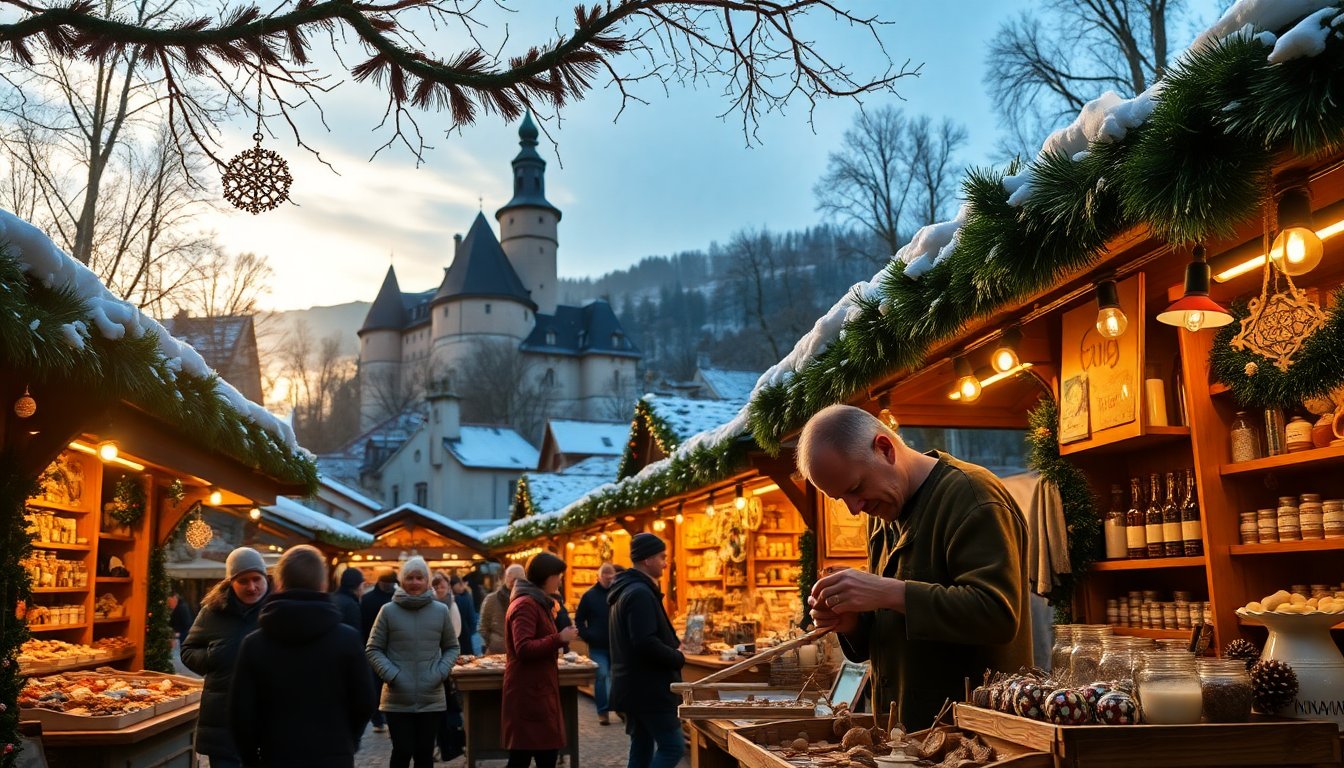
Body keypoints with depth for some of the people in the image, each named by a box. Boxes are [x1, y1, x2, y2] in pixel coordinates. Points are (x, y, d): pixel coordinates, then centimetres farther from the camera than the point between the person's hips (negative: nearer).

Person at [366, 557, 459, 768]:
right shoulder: (388, 611, -5)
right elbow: (373, 650, 1)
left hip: (431, 699, 2)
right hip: (397, 700, -2)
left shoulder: (441, 611, 3)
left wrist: (442, 671, -4)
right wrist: (390, 674, -11)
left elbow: (451, 647, 13)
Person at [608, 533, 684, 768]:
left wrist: (672, 654, 12)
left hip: (634, 686, 10)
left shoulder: (626, 590, 15)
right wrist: (677, 658, -11)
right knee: (673, 746, -8)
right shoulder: (640, 593, -18)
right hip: (649, 688, -10)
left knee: (642, 748, 13)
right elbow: (647, 644, -27)